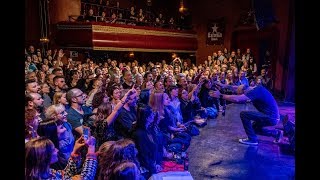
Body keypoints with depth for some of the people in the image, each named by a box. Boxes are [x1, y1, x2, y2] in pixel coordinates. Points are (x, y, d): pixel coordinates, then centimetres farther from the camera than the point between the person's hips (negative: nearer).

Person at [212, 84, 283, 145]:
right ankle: (277, 133, 25)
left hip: (271, 117, -10)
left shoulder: (256, 91, -23)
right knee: (254, 127, 24)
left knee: (243, 114, -15)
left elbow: (236, 99, -31)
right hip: (273, 116, 10)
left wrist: (220, 95, -24)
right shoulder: (257, 88, 6)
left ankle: (252, 139, -4)